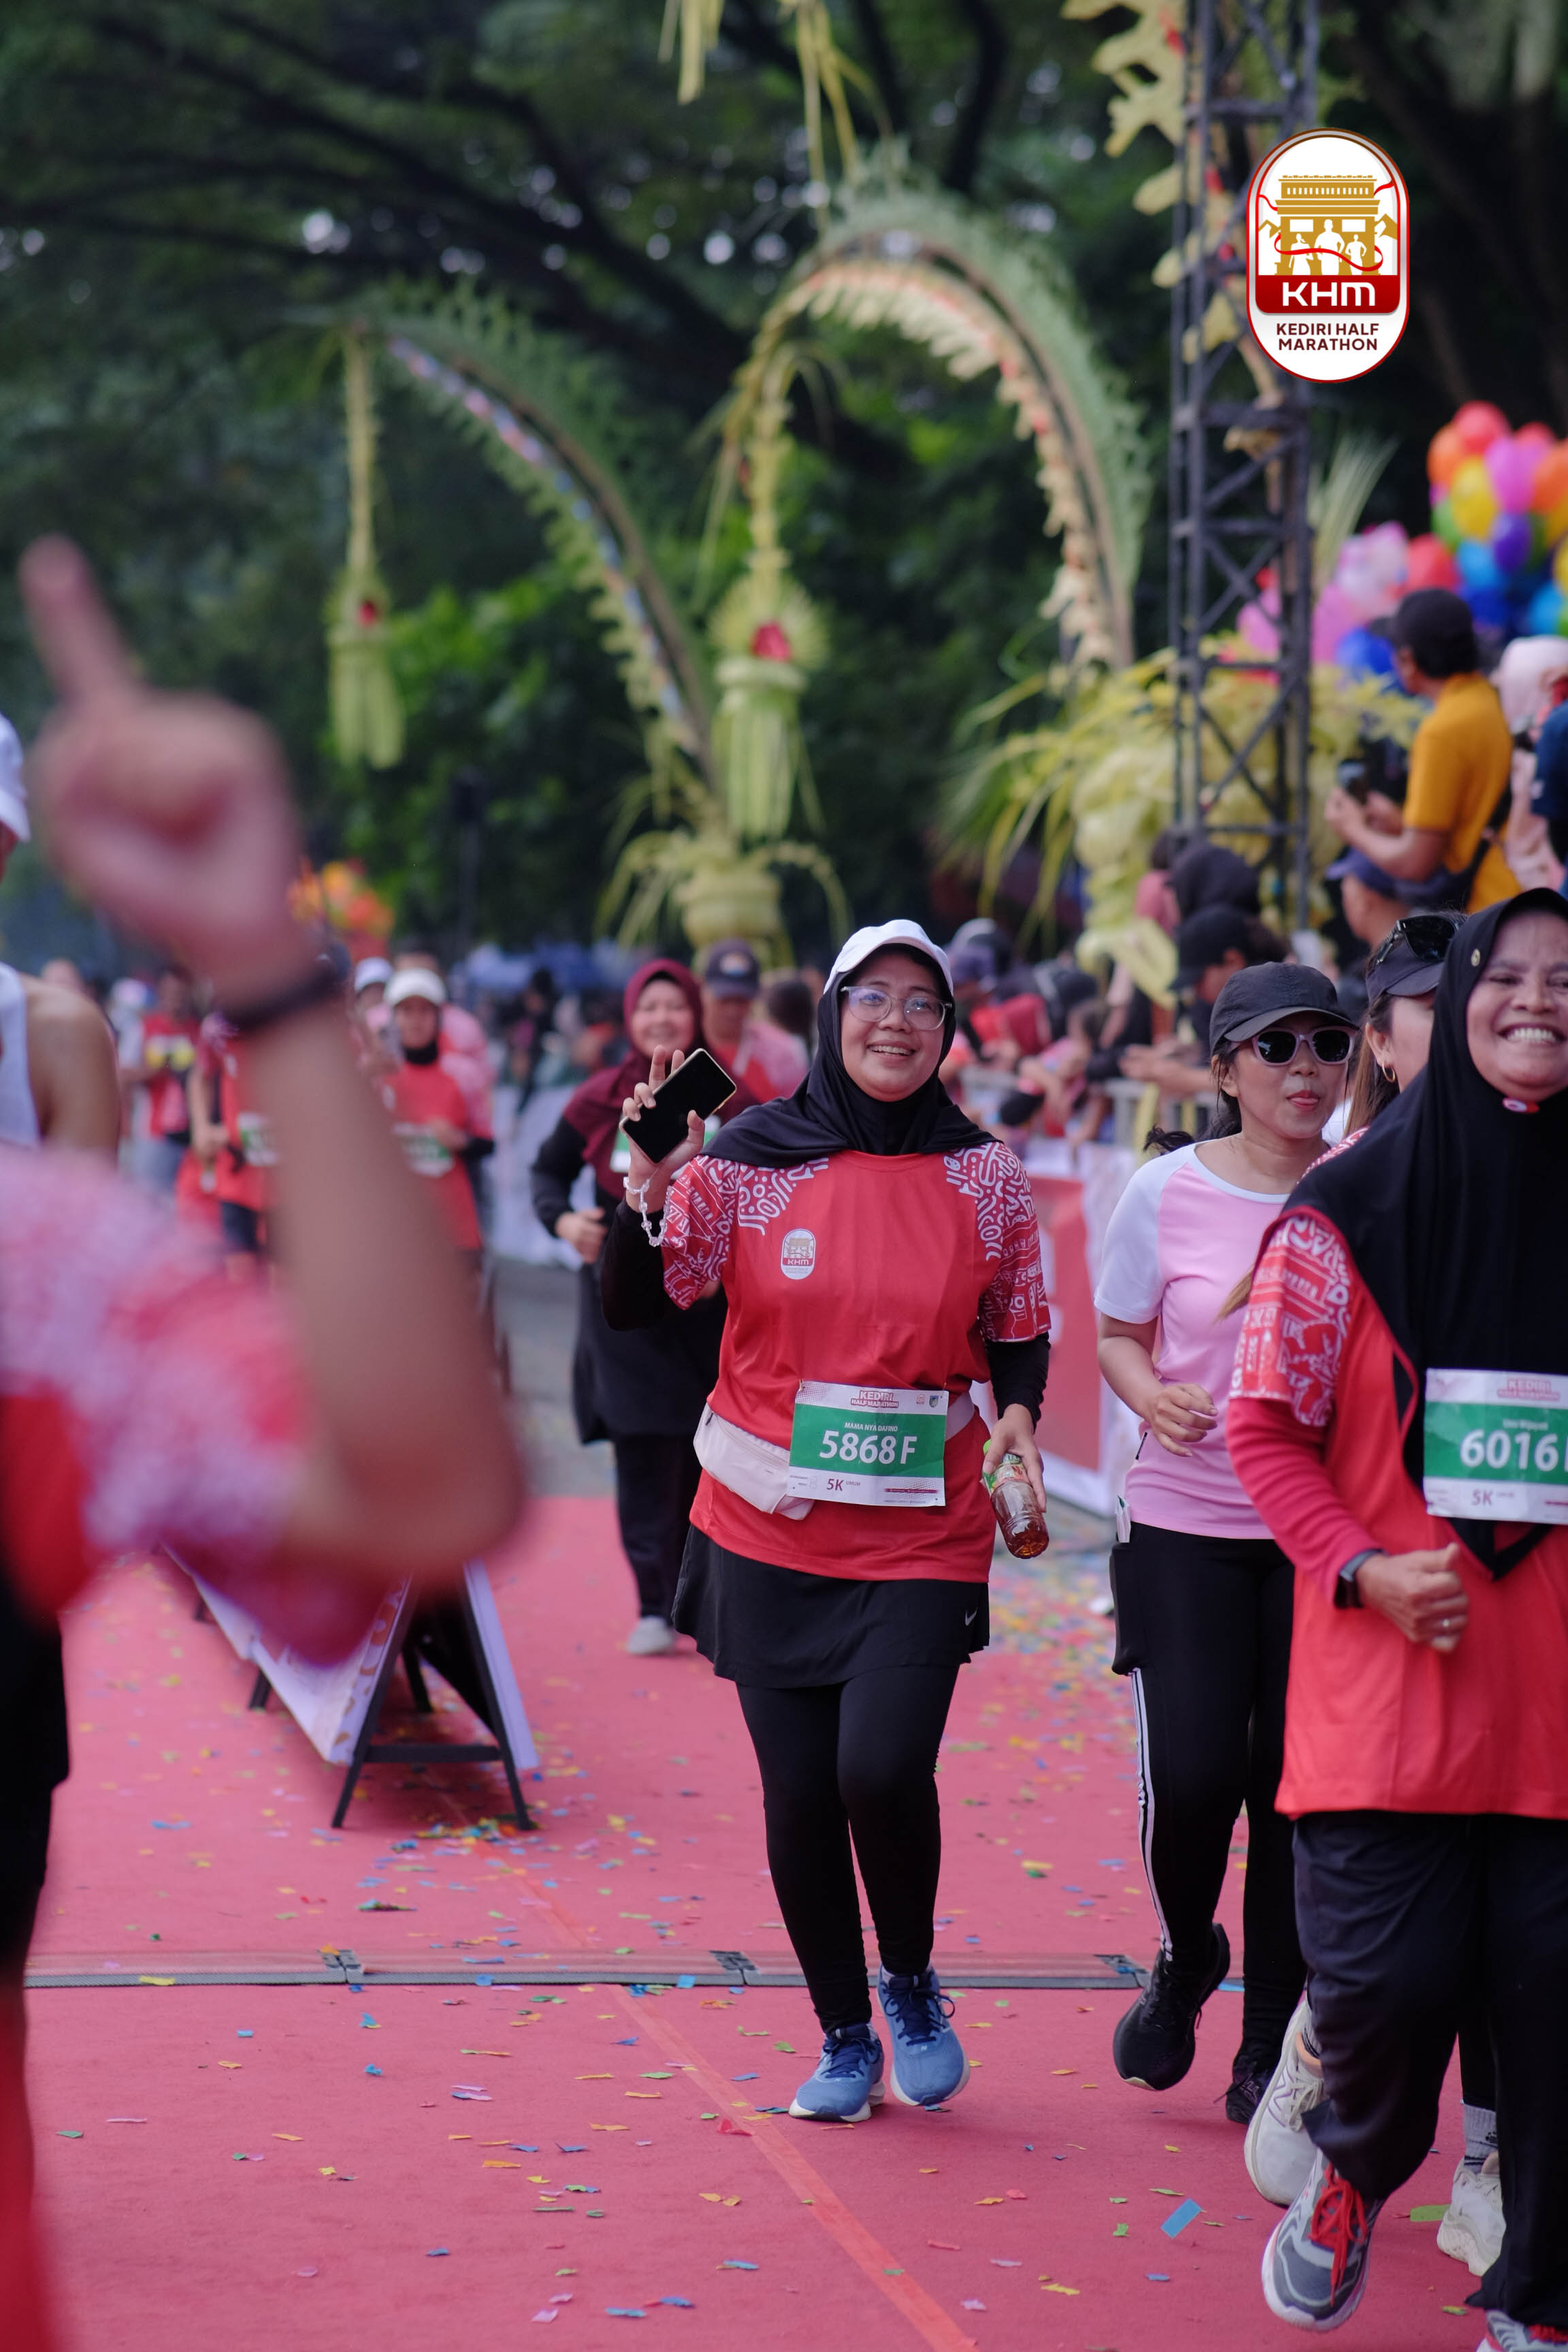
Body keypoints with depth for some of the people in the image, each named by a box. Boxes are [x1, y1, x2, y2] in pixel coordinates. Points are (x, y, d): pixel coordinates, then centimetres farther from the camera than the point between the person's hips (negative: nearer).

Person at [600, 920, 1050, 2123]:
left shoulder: (986, 1176, 2)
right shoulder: (749, 1159, -1)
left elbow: (1021, 1334, 12)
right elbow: (635, 1304, -4)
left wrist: (1018, 1415, -8)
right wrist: (650, 1185, -19)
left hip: (923, 1538, -1)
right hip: (770, 1530, 1)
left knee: (883, 1771, -16)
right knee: (800, 1791, 3)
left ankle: (912, 1984, 13)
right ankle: (844, 2037, 23)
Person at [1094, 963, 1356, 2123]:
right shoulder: (1168, 1193, -2)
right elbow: (1119, 1335, 10)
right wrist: (1153, 1398, -12)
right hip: (1187, 1523, -1)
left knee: (1297, 1787, 2)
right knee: (1191, 1773, -10)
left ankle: (1271, 2048, 18)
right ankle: (1187, 1958, 23)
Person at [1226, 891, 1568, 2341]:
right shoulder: (1348, 1216, 1)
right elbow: (1267, 1427, 2)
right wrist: (1365, 1569, -11)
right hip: (1390, 1679, -2)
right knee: (1390, 1979, -6)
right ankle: (1352, 2176, 29)